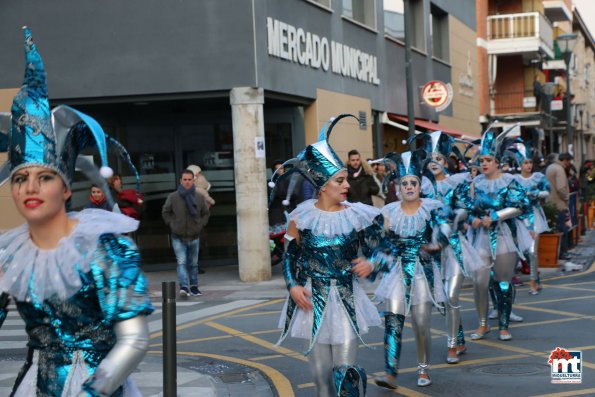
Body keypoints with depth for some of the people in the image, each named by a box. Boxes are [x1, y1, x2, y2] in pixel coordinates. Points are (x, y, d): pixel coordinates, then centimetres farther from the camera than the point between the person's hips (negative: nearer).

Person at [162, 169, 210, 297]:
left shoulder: (199, 197, 0)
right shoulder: (173, 197, -6)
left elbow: (205, 213, 14)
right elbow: (165, 212, 6)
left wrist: (201, 225, 3)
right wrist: (171, 224, -2)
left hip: (194, 236, 3)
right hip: (178, 237, -3)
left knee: (193, 264, 12)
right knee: (181, 262, -13)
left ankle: (194, 287, 22)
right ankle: (184, 287, -20)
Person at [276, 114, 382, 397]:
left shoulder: (357, 215, -3)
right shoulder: (302, 216, -4)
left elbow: (373, 254, 5)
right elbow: (290, 256, 4)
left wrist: (370, 264, -17)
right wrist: (293, 286, -10)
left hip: (347, 299, 0)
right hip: (313, 300, 0)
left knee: (346, 371, -5)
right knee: (320, 371, 7)